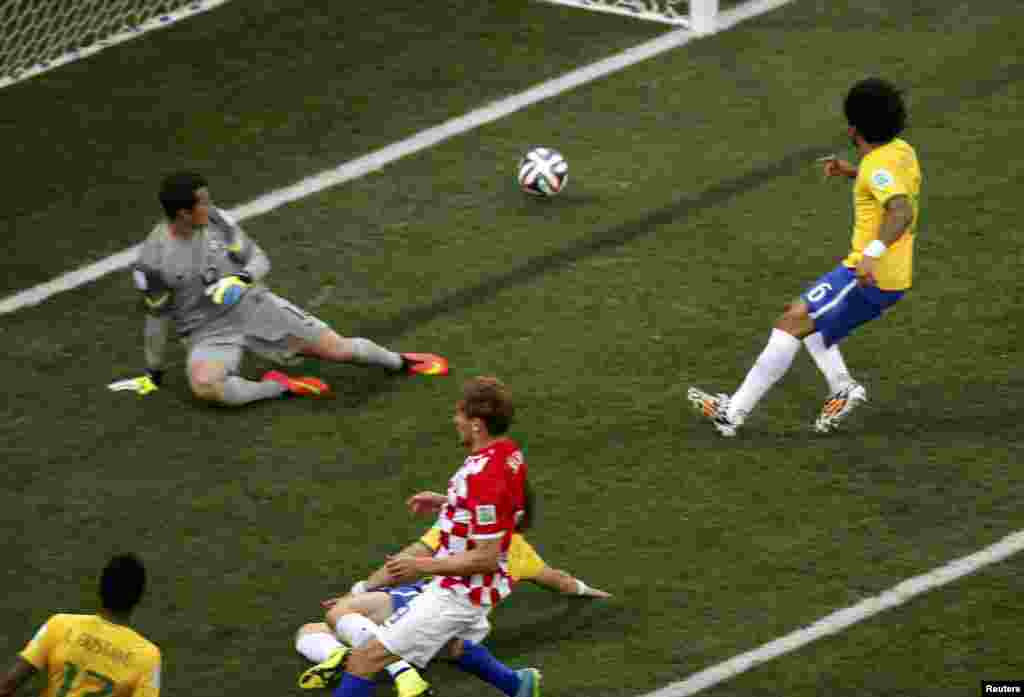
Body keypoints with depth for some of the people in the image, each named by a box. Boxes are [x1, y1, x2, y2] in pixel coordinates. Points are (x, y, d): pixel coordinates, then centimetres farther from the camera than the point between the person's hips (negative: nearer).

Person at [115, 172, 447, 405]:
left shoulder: (218, 220, -8)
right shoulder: (154, 260, -18)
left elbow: (260, 260, 3)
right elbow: (158, 318, -3)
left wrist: (241, 278, -20)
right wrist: (154, 372, 6)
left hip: (252, 303, 3)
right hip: (208, 331, -3)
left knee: (337, 348, -1)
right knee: (203, 385, -36)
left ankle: (401, 362, 26)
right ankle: (279, 387, -17)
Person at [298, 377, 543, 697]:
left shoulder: (483, 478, -30)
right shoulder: (509, 452, -2)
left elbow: (485, 558, -27)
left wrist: (422, 566, -23)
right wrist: (445, 502, 11)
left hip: (456, 593, -10)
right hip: (472, 588, 10)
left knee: (367, 658, -8)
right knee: (450, 646, 40)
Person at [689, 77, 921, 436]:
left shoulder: (879, 166, -19)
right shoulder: (902, 150, 9)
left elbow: (902, 211, -36)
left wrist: (873, 252, -48)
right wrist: (850, 171, 21)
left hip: (869, 277, -10)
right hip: (892, 278, 10)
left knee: (790, 323, -8)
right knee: (803, 316, 23)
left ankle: (733, 412, -8)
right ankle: (841, 386, 7)